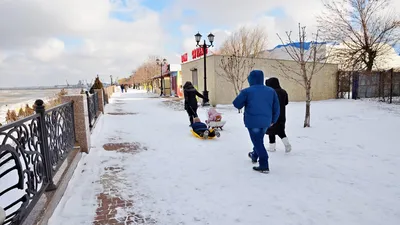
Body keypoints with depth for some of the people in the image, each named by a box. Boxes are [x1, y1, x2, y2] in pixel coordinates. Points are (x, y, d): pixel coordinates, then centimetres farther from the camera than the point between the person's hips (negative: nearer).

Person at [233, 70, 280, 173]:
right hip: (266, 121, 6)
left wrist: (245, 102, 17)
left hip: (253, 121, -6)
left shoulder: (247, 91, -8)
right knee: (259, 140, 25)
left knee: (258, 142, 0)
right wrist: (273, 120, 19)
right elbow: (276, 108, 8)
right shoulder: (271, 91, 7)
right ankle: (254, 156, 46)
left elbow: (237, 104, -3)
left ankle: (264, 166, -1)